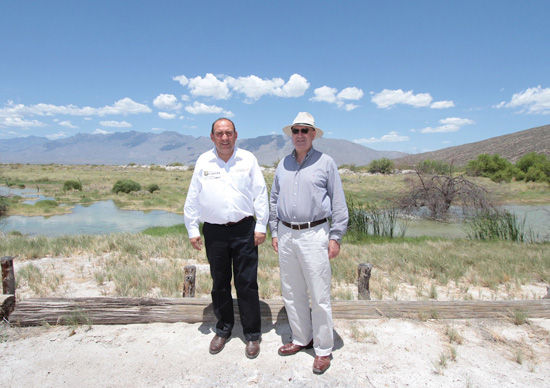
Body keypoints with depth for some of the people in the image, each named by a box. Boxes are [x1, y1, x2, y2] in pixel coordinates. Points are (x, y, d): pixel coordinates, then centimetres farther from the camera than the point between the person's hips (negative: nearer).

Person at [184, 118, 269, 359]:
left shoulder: (248, 159, 3)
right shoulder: (203, 162, 6)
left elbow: (260, 194, 3)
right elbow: (193, 199, 9)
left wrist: (261, 226, -2)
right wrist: (192, 230, 5)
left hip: (244, 230, -1)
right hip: (214, 232, 2)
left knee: (247, 283, 2)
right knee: (219, 283, 12)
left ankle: (252, 334, 18)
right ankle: (223, 329, 32)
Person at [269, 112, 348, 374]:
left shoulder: (326, 163, -1)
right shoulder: (283, 165, 11)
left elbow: (338, 203, -2)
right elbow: (274, 200, 17)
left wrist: (335, 237, -7)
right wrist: (274, 232, 12)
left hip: (314, 235, -5)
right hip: (286, 235, 5)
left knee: (319, 295, 1)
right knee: (292, 293, 14)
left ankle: (323, 348, 19)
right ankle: (301, 339, 32)